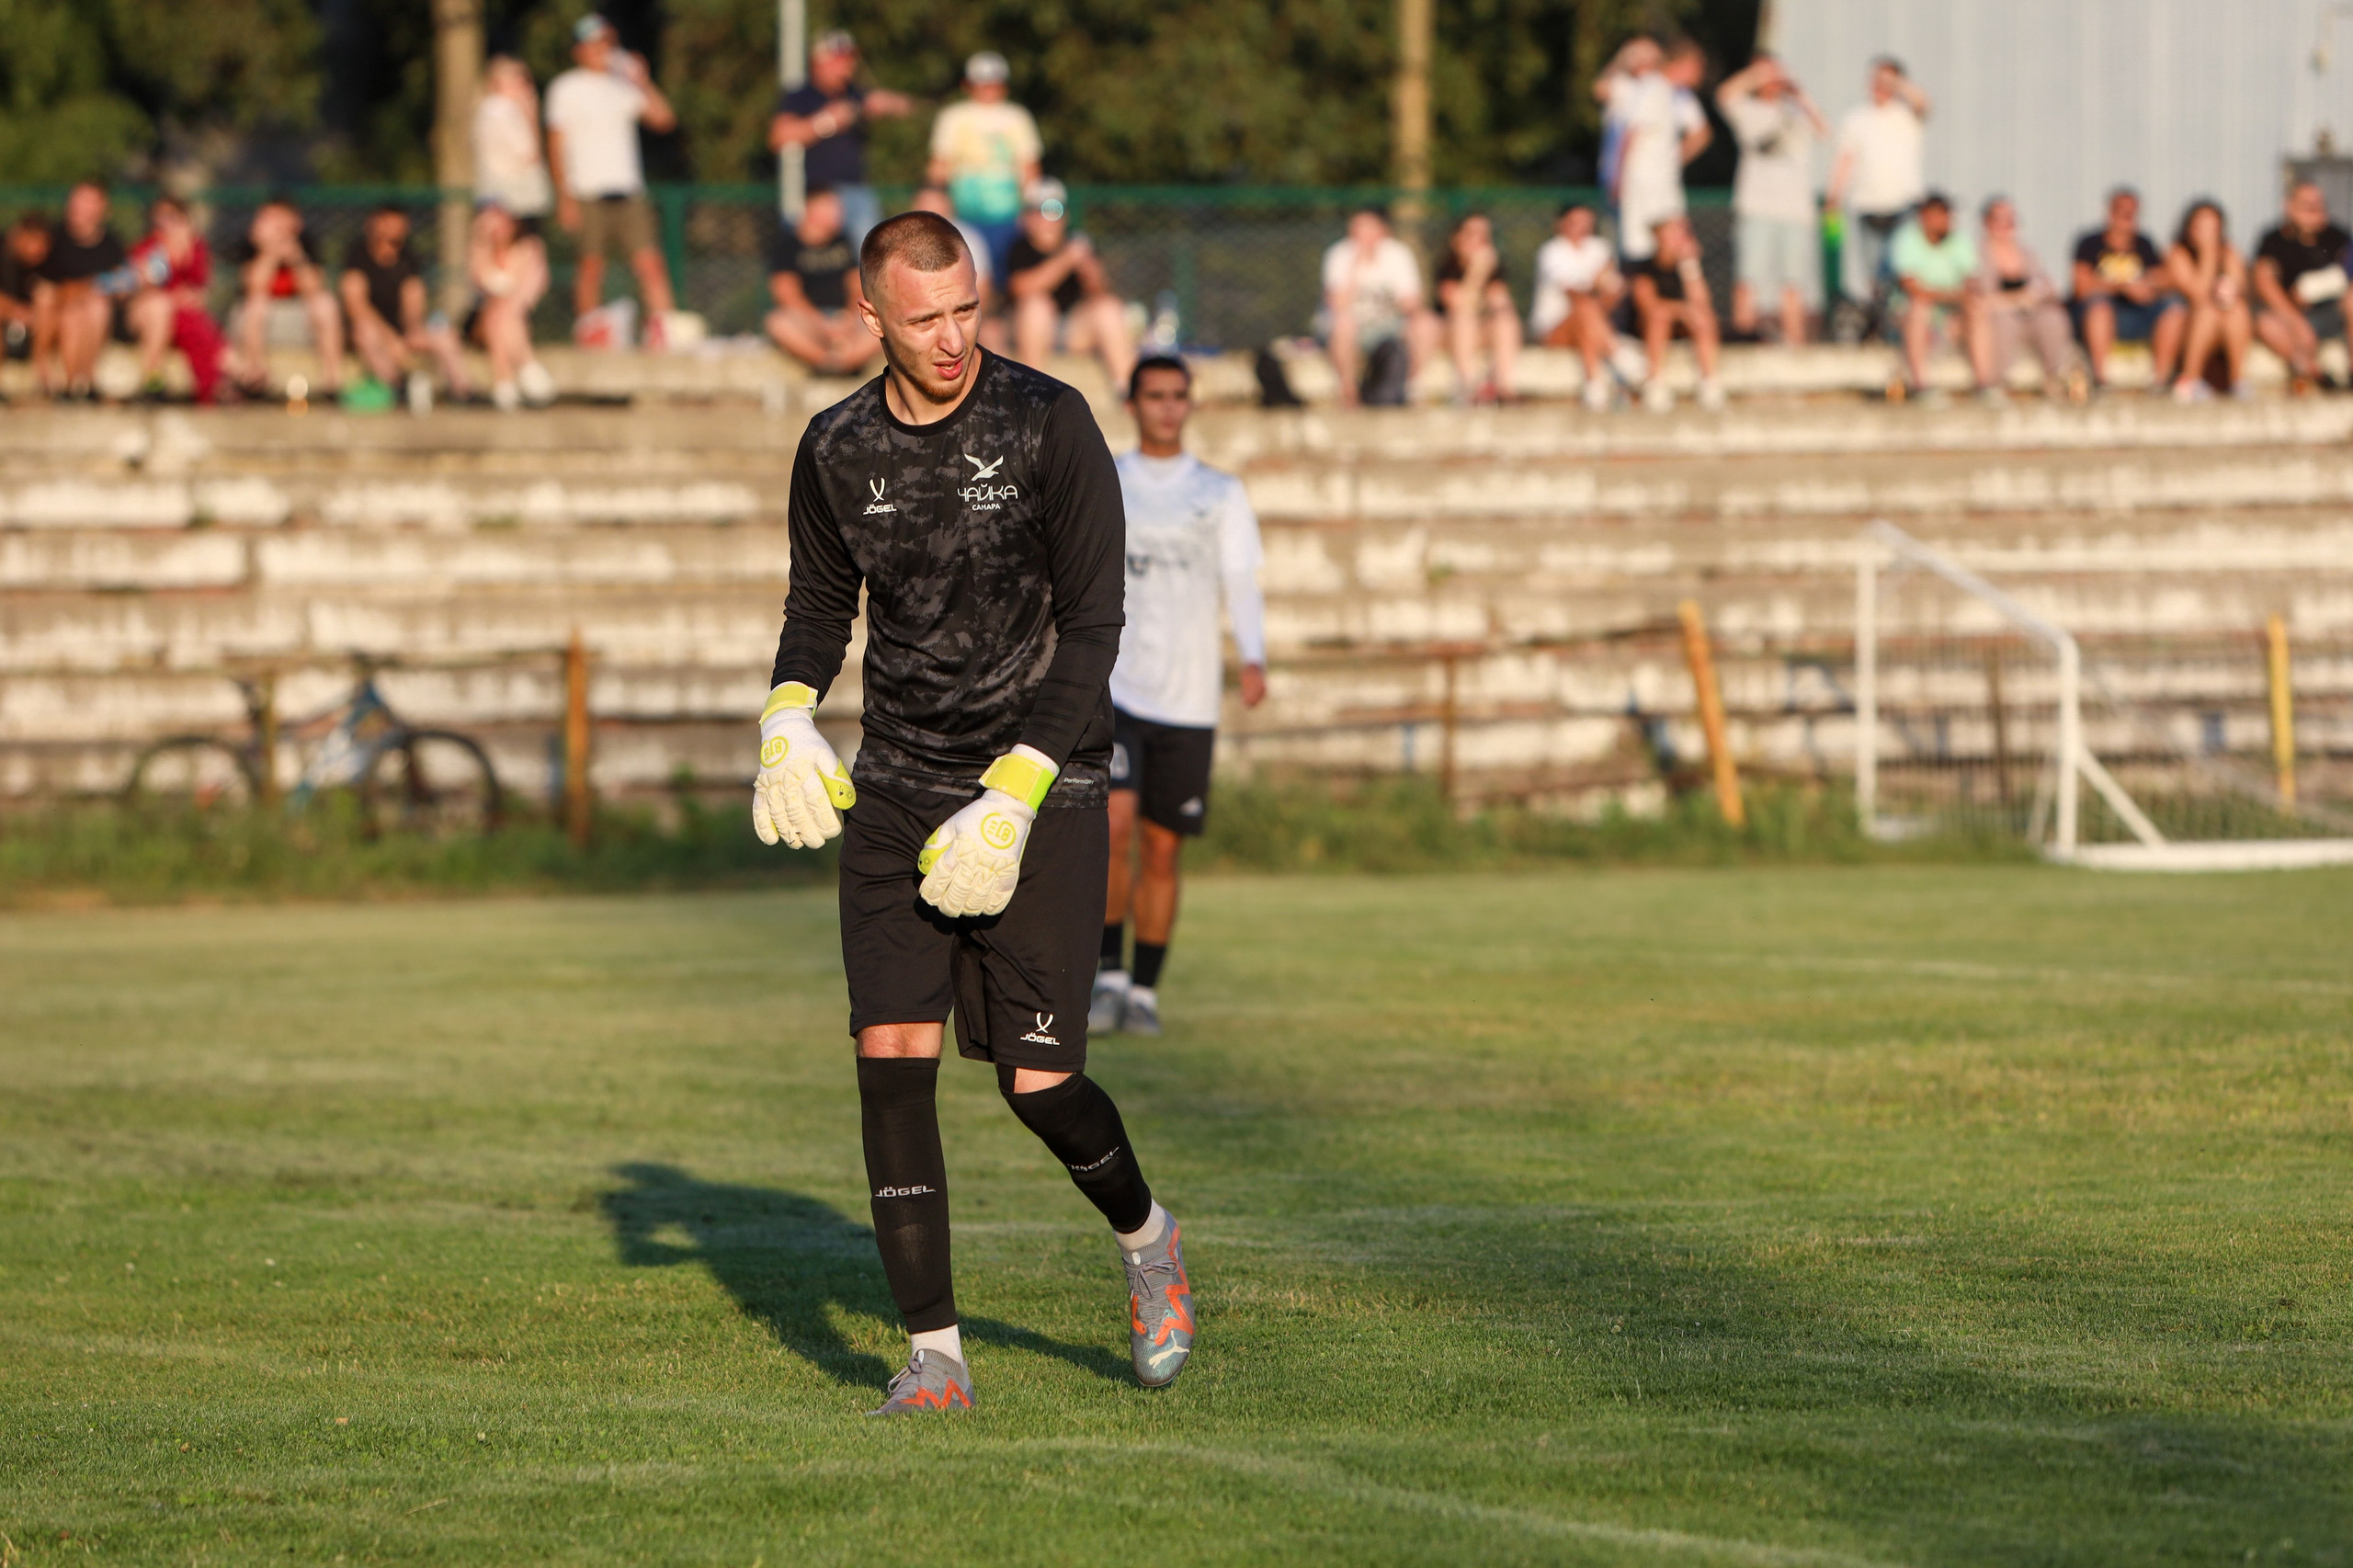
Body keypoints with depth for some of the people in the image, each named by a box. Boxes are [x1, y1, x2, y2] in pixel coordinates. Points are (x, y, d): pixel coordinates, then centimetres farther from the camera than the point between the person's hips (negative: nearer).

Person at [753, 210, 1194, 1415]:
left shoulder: (1048, 425, -10)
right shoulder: (836, 451, 2)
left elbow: (1092, 623, -10)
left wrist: (1014, 795, -18)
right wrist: (788, 716, -3)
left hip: (1042, 785, -3)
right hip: (897, 792, 3)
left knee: (1037, 1079, -6)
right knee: (891, 1053, -10)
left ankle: (1146, 1241, 27)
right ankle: (933, 1354, -3)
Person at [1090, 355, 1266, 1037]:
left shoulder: (1220, 494, 9)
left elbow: (1241, 584, 2)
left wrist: (1254, 659, -15)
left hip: (1188, 698, 1)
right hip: (1112, 687, -1)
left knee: (1163, 848, 3)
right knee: (1113, 822, -19)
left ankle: (1144, 990, 14)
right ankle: (1108, 974, -8)